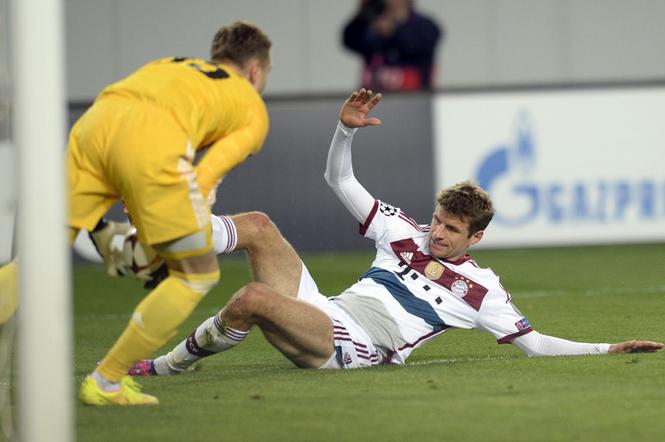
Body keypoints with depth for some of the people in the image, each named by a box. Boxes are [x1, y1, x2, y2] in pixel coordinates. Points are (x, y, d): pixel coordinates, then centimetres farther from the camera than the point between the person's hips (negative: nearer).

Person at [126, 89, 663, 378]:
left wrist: (608, 349, -5)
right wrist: (346, 128, 4)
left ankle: (171, 362, -16)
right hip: (318, 310, 5)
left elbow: (533, 341, 5)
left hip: (347, 346, -5)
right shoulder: (404, 231, 18)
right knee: (258, 225, -15)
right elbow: (340, 178, 21)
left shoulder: (481, 289, 5)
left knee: (252, 299, -32)